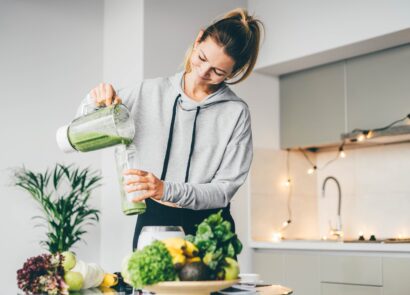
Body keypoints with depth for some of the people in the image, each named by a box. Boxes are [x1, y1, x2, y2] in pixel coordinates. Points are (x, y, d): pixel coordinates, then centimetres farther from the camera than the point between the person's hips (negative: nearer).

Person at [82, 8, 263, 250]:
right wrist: (97, 100, -9)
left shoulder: (236, 113, -6)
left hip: (208, 228, -2)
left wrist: (166, 190, -24)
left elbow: (224, 189, -10)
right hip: (152, 220, 2)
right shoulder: (149, 92, 3)